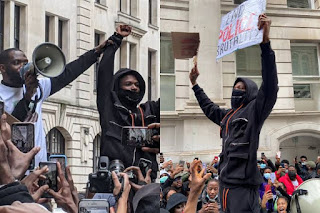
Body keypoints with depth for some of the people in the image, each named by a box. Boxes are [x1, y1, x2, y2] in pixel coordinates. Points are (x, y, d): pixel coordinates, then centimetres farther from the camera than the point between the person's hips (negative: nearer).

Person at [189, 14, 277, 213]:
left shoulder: (254, 110, -1)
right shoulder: (228, 115, 22)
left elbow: (270, 86, -16)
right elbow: (209, 108, 42)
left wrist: (265, 42, -26)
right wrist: (195, 84, 45)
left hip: (243, 184, -9)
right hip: (225, 182, 9)